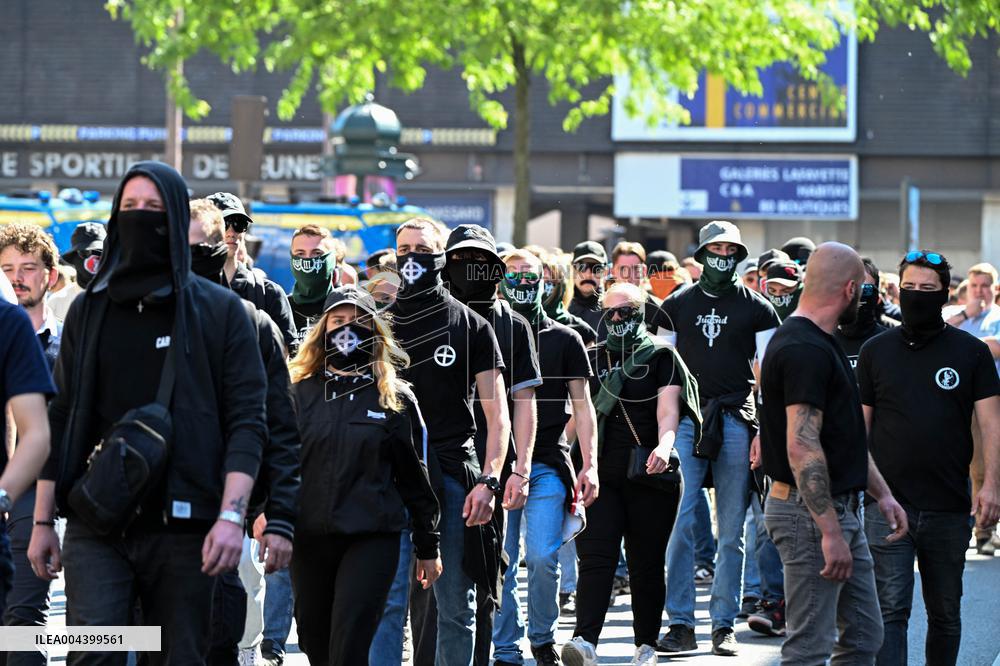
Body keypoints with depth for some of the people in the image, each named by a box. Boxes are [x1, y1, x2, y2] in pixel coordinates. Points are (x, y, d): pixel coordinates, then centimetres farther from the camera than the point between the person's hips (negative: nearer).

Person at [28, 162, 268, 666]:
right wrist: (42, 521, 9)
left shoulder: (220, 312, 5)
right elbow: (60, 419, 14)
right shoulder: (89, 310, 13)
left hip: (183, 528, -1)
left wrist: (232, 515, -13)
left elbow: (246, 420, -1)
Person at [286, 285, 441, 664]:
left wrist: (428, 547, 9)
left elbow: (414, 476, 7)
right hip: (309, 537, 3)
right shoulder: (300, 393, 8)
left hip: (372, 537, -3)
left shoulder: (395, 399, 4)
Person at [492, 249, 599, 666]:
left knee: (543, 557, -10)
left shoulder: (564, 340, 9)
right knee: (500, 562, -2)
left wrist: (590, 465, -1)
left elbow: (581, 404, 8)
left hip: (547, 465, -1)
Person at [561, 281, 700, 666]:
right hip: (602, 475, 2)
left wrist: (664, 445, -30)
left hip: (650, 476, -2)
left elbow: (668, 407, -11)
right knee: (595, 558, -12)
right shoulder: (592, 358, 14)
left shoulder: (661, 356, 3)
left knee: (646, 563, 4)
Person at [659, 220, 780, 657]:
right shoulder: (677, 306, 11)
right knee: (680, 524, -9)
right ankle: (681, 624, -7)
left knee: (732, 531, 2)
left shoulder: (757, 309, 8)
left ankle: (723, 625, 7)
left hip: (736, 420, 0)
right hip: (686, 419, 0)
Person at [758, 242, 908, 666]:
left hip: (841, 510, 11)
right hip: (811, 513, -11)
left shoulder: (823, 344, 15)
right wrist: (830, 531, -27)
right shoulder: (804, 350, -19)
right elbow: (802, 447, -26)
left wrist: (882, 493, 18)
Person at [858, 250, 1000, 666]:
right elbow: (859, 424, 10)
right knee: (889, 609, -9)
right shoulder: (876, 351, 6)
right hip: (887, 506, -1)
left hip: (949, 507, 1)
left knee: (945, 613, 11)